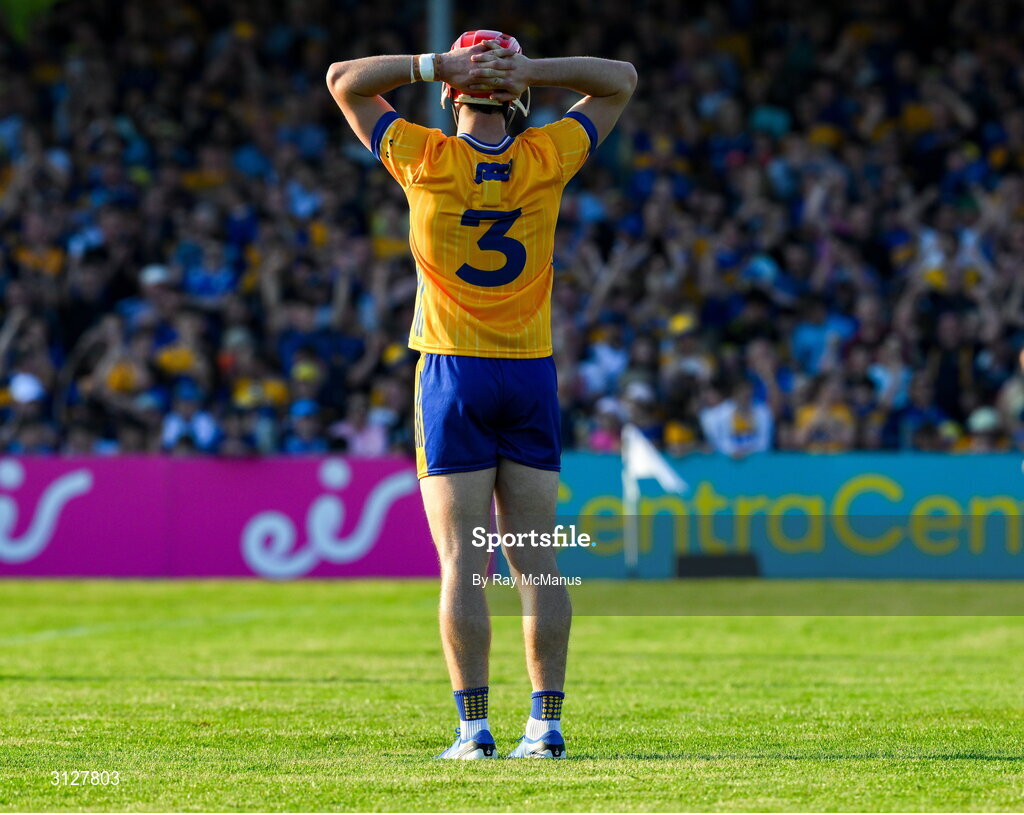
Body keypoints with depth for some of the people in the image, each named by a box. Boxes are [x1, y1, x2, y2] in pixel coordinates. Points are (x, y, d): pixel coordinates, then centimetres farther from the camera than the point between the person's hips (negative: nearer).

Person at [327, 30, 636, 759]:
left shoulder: (426, 161, -7)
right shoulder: (545, 159, -2)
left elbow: (344, 81, 5)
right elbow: (621, 81, 11)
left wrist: (436, 65, -6)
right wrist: (532, 69, -4)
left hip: (454, 375, -2)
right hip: (532, 375, 2)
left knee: (463, 562, -3)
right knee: (537, 562, 4)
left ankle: (475, 727, -7)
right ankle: (546, 725, 2)